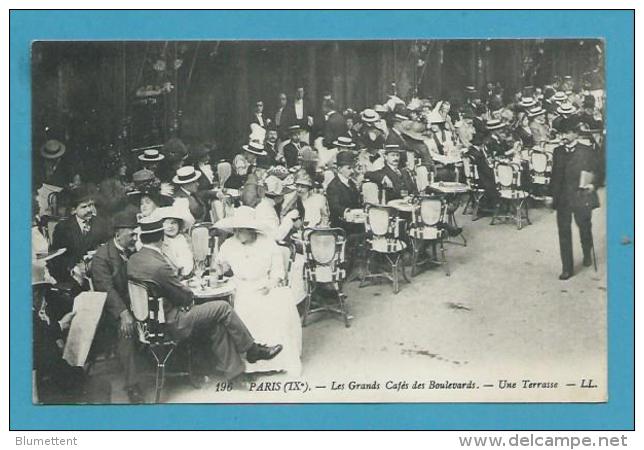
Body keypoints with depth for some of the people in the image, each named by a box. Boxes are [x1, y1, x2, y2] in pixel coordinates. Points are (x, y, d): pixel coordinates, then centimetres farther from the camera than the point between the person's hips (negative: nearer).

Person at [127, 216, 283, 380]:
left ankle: (229, 368, 17)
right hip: (172, 324, -9)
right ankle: (252, 350, 13)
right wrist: (191, 295, 6)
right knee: (223, 307, -2)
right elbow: (185, 297, -16)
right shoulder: (159, 266, -27)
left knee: (217, 323, 13)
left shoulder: (133, 259, 1)